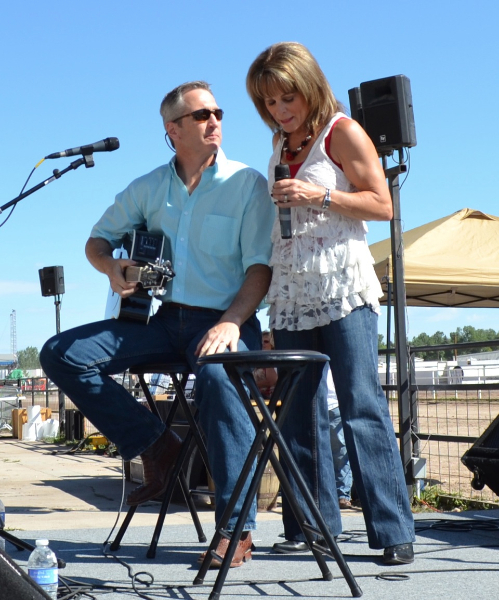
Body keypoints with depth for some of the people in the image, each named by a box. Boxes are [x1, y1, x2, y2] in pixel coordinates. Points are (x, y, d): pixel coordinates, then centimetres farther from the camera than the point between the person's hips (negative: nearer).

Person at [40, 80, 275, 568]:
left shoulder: (247, 184, -1)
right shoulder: (149, 188, 12)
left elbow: (260, 267, -8)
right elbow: (98, 239, 20)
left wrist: (231, 322, -24)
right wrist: (112, 267, -4)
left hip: (223, 320, -5)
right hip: (164, 318, 5)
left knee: (217, 377, -39)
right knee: (61, 355, -10)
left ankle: (236, 527, -30)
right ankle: (154, 446, -2)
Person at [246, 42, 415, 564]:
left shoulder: (342, 132, -1)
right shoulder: (280, 146, 16)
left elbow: (382, 205, -7)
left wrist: (319, 195, -15)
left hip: (343, 290, -6)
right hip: (290, 296, 6)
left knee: (363, 408, -11)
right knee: (300, 415, 4)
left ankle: (393, 531, -8)